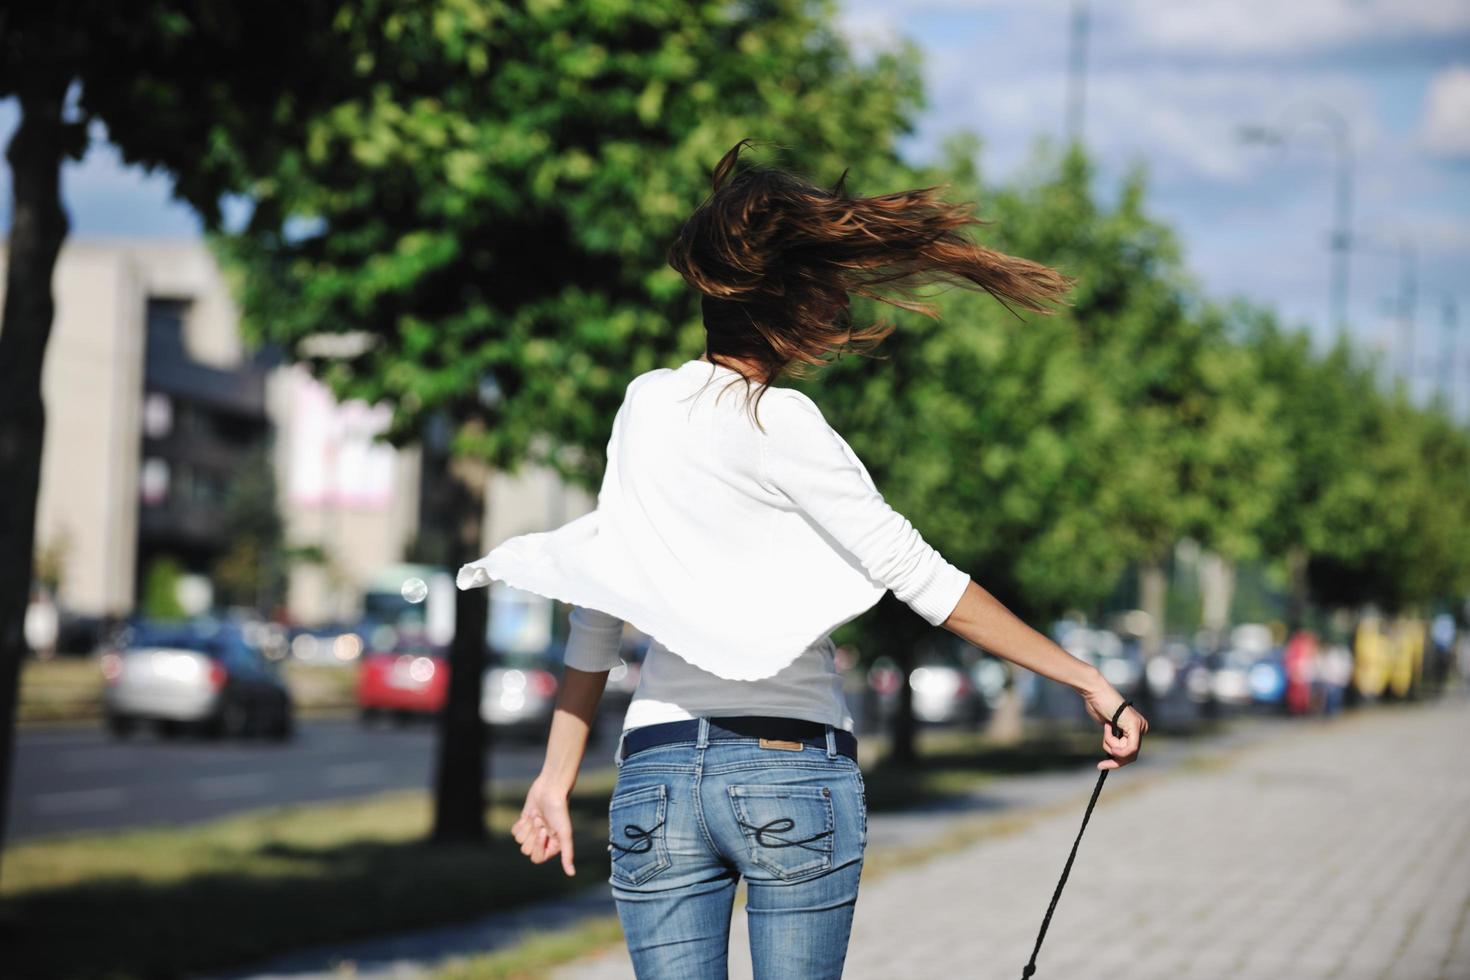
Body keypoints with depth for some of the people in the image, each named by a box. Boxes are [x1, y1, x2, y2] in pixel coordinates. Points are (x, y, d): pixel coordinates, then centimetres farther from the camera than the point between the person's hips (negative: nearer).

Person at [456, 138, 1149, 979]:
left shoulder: (644, 405, 9)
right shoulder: (776, 423, -8)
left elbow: (599, 604, 11)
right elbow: (917, 574, -10)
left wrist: (559, 777, 15)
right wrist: (1084, 678, -6)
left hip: (656, 773, 5)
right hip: (797, 770, -5)